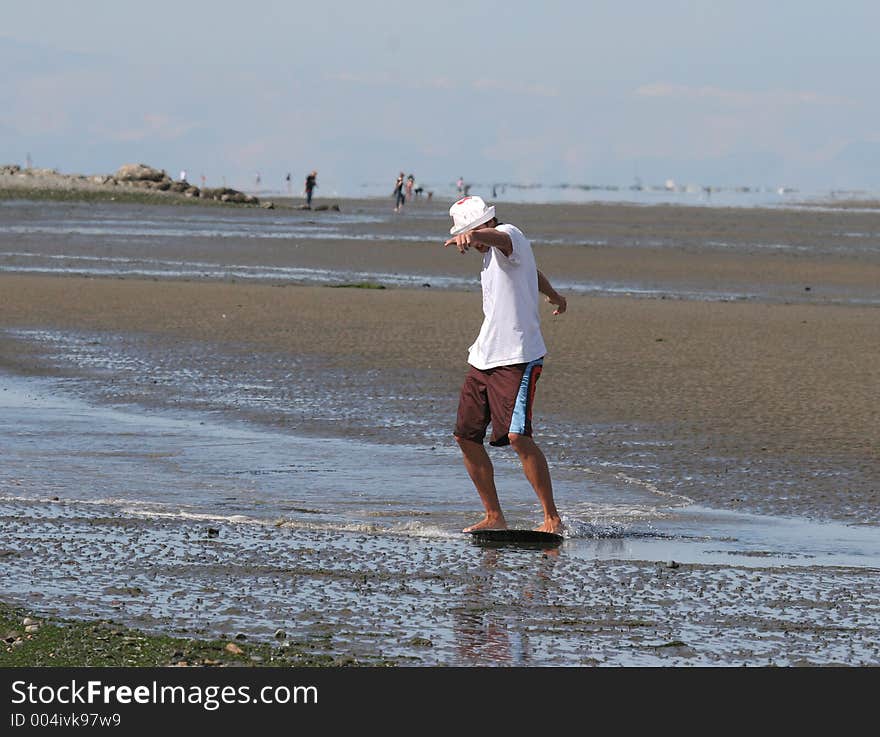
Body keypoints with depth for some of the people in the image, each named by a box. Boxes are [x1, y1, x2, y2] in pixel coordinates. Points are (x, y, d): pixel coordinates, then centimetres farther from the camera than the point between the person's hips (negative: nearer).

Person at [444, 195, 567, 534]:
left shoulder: (509, 235, -10)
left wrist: (475, 235, -59)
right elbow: (534, 274, 38)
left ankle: (553, 518, -14)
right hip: (482, 359, 10)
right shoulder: (491, 253, 18)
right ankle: (494, 517, 16)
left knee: (517, 436, -20)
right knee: (466, 436, 6)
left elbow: (497, 236, -37)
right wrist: (554, 295, 57)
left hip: (517, 358, -10)